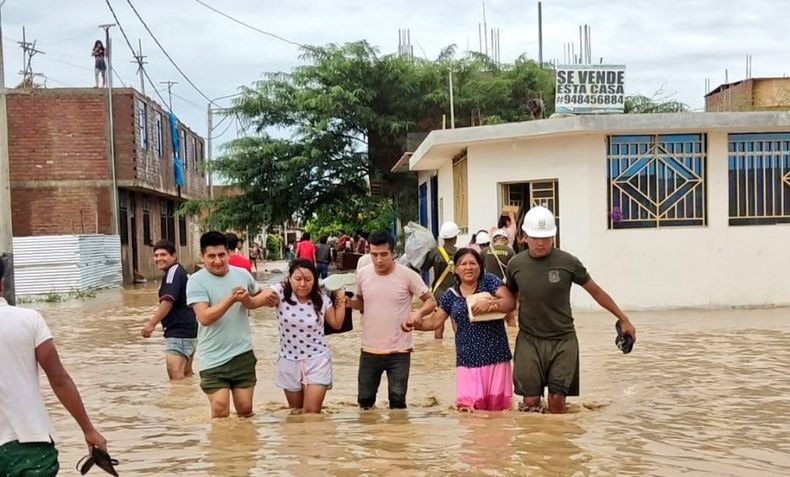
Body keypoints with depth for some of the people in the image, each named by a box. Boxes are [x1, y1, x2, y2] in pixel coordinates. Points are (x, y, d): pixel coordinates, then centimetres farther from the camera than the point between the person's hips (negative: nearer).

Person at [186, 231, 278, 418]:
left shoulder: (242, 274, 2)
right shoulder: (196, 281, -11)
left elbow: (259, 295, 22)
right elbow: (205, 317, -21)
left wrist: (249, 301, 0)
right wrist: (232, 299, -29)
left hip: (243, 354, 4)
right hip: (214, 359, -3)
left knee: (245, 410, 11)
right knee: (220, 412, -7)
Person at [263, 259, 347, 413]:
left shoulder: (321, 299, -6)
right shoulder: (281, 292, -12)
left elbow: (337, 324, 6)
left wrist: (341, 300, -2)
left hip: (317, 361, 0)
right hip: (289, 361, 1)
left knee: (312, 412, -6)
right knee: (295, 411, 17)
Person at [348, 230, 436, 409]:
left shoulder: (407, 275, -12)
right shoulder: (363, 274, -1)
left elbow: (431, 301, -4)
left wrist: (419, 313, -25)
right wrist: (348, 302, -7)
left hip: (399, 351, -3)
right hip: (369, 350, 3)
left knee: (397, 400, 3)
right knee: (364, 399, 14)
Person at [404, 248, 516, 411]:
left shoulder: (489, 281, 1)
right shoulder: (451, 295, 8)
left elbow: (511, 303, -8)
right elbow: (435, 321, 10)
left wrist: (490, 303, -24)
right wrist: (417, 324, -9)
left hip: (495, 356, -1)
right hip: (468, 359, 1)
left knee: (497, 406, 3)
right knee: (467, 406, -9)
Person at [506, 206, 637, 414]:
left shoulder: (568, 262, -6)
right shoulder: (516, 264, -1)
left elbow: (596, 291, 5)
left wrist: (624, 319, 9)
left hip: (563, 341, -1)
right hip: (529, 340, 1)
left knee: (557, 400, -2)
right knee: (531, 401, -3)